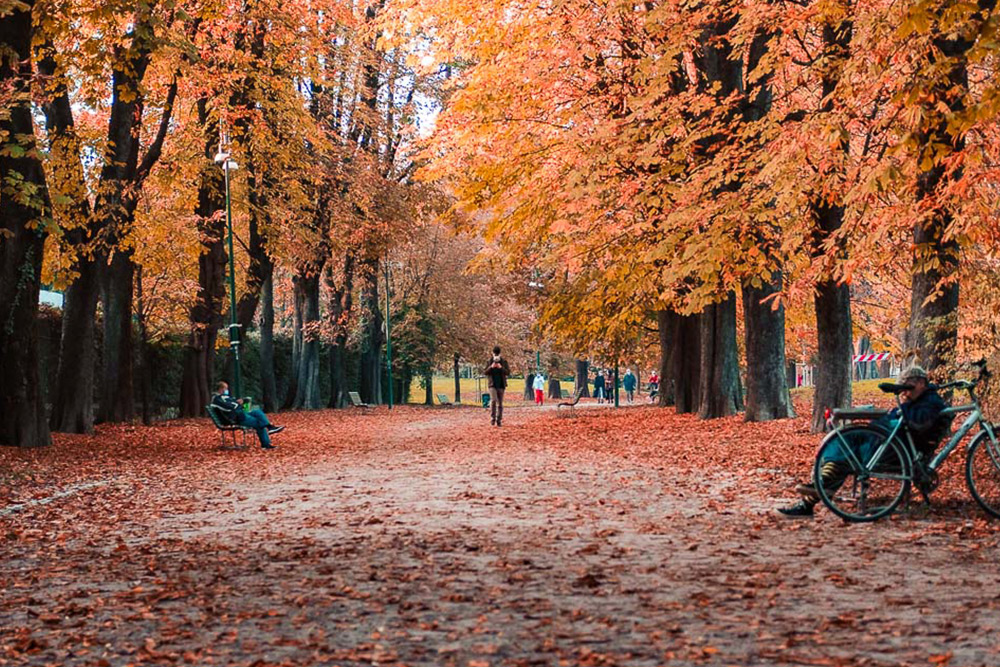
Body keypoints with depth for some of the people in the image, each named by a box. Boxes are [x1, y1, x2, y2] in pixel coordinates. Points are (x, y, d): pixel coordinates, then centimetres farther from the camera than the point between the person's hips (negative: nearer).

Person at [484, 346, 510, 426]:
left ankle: (499, 420, 11)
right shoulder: (489, 361, 3)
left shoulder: (504, 362, 4)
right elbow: (484, 372, 0)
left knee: (500, 403, 4)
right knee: (493, 400, -20)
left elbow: (508, 372, -1)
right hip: (492, 385, -2)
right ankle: (492, 418, -12)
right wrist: (491, 367, -16)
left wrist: (501, 368, -17)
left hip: (501, 385, 2)